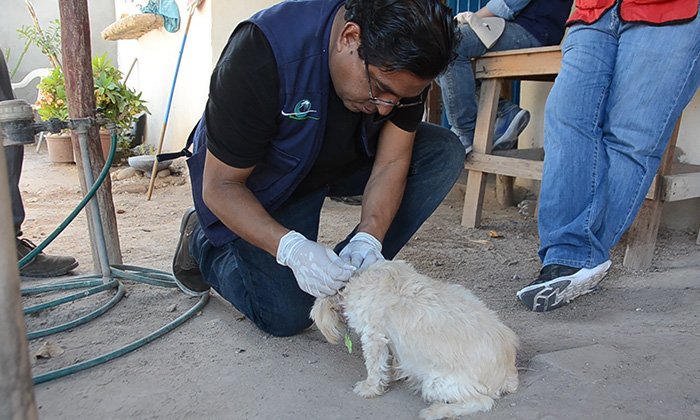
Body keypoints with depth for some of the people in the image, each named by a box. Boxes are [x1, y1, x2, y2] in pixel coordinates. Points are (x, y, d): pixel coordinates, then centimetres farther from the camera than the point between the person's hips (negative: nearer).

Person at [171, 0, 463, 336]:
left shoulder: (400, 66, -21)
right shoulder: (260, 54, -35)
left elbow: (392, 161, -16)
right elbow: (221, 186, -28)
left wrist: (368, 239, -32)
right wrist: (291, 247, -42)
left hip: (343, 161, 5)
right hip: (263, 184, -4)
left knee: (444, 152, -15)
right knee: (288, 316, -11)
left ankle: (350, 275, -7)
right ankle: (202, 240, 16)